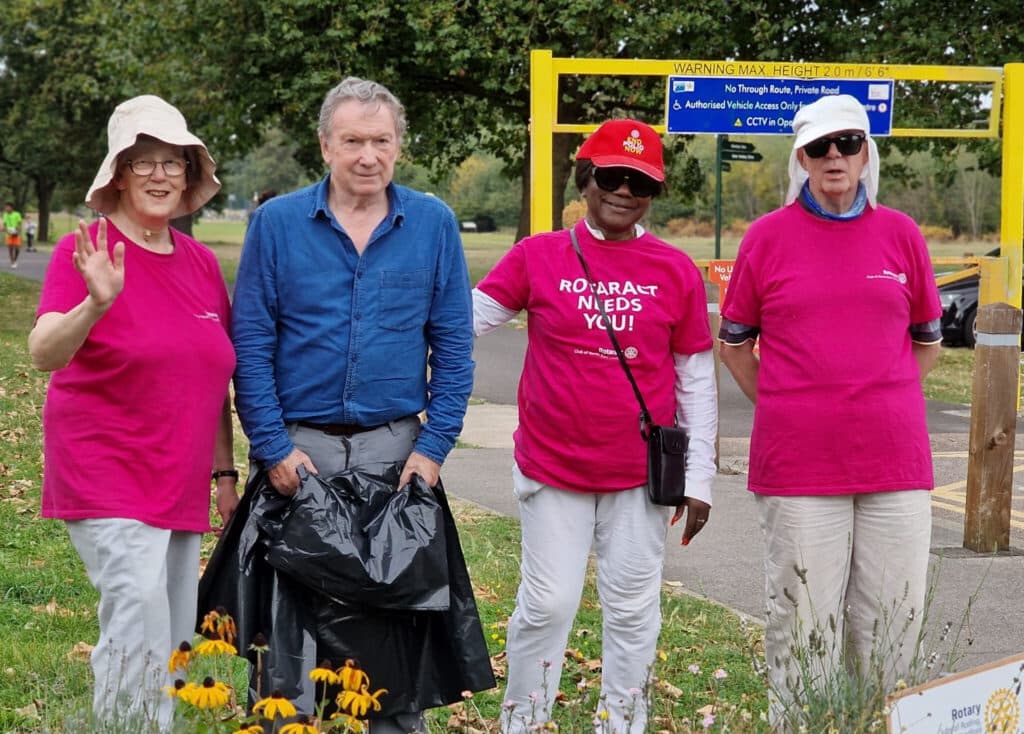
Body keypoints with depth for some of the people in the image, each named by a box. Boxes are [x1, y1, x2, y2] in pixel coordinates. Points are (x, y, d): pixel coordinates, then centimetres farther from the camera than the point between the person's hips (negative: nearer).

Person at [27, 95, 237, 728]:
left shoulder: (202, 262, 9)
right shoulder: (85, 252, -9)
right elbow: (43, 353, -23)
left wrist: (224, 472, 15)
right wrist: (96, 303, -41)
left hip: (181, 482, 7)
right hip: (106, 477, -6)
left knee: (176, 637, 9)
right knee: (140, 606, -23)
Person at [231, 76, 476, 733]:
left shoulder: (434, 224, 2)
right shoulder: (277, 223, -1)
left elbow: (453, 347, 3)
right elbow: (251, 344, -1)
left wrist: (434, 446, -5)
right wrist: (273, 448, -8)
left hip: (397, 447, 1)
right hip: (300, 447, -1)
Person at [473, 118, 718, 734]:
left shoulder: (677, 271, 1)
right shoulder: (537, 256, -1)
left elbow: (697, 381, 5)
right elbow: (467, 318, -5)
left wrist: (699, 476, 2)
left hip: (641, 474, 1)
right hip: (553, 468, -1)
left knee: (633, 611, 9)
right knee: (547, 604, 3)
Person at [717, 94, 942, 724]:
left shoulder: (901, 234, 8)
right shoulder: (769, 236, 3)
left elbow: (927, 342, 17)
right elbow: (734, 344, 11)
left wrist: (875, 401, 9)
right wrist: (785, 410, 5)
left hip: (894, 457, 2)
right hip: (797, 463, -2)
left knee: (893, 621, 5)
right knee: (805, 622, 2)